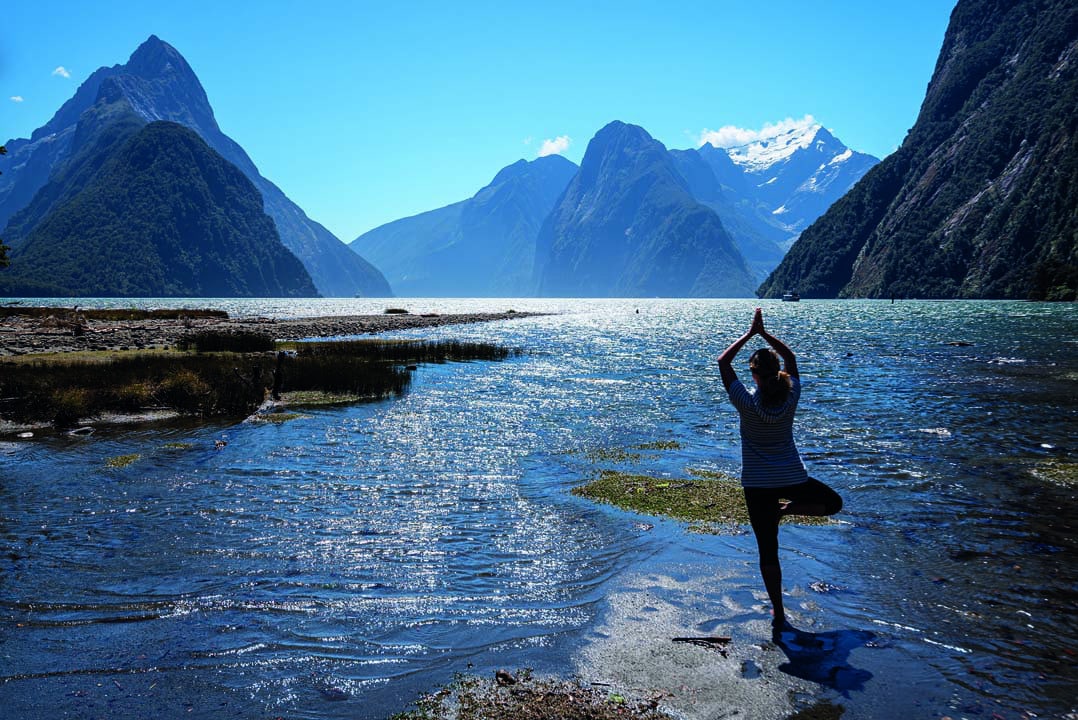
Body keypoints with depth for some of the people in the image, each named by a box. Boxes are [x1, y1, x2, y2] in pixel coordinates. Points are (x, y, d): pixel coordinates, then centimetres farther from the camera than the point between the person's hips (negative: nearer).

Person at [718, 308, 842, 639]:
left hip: (757, 485, -1)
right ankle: (788, 508, 7)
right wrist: (765, 334, 10)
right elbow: (791, 358, 10)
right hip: (792, 478, 1)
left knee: (768, 551, 6)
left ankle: (779, 617, 7)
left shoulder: (747, 401, -15)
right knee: (833, 502, 30)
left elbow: (723, 361, -4)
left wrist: (750, 333, 2)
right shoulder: (791, 396, -8)